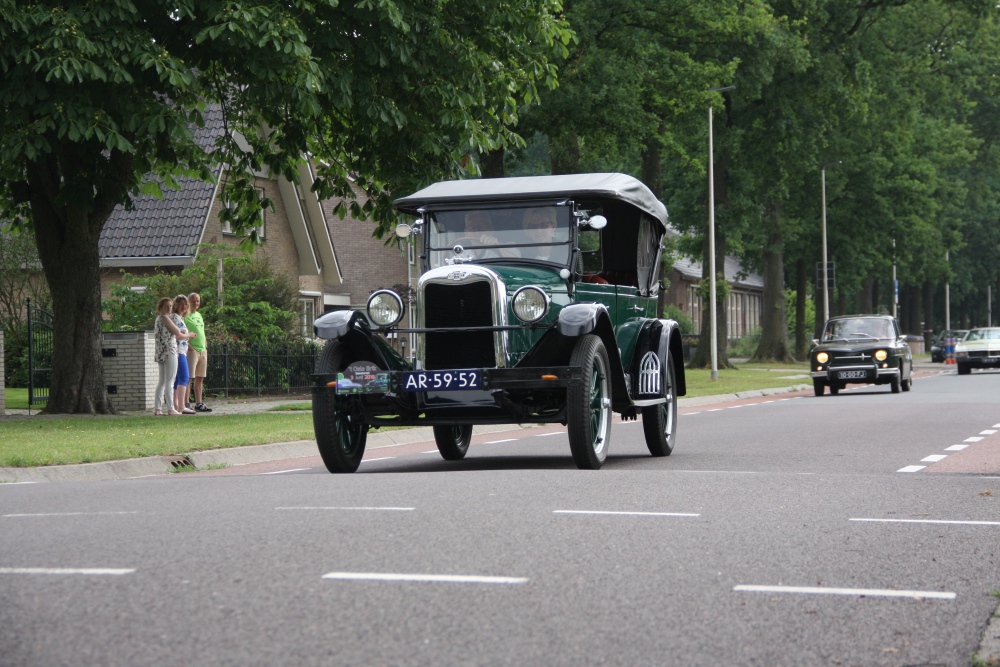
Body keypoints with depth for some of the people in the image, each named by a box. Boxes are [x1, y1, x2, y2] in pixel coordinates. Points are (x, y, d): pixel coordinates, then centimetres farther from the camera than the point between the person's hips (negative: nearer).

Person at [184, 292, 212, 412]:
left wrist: (205, 344, 15)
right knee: (189, 377, -10)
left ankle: (199, 403, 14)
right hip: (192, 350, -8)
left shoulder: (199, 315, 19)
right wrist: (188, 345, -21)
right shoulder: (185, 315, -6)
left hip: (203, 350, 8)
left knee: (200, 378, 10)